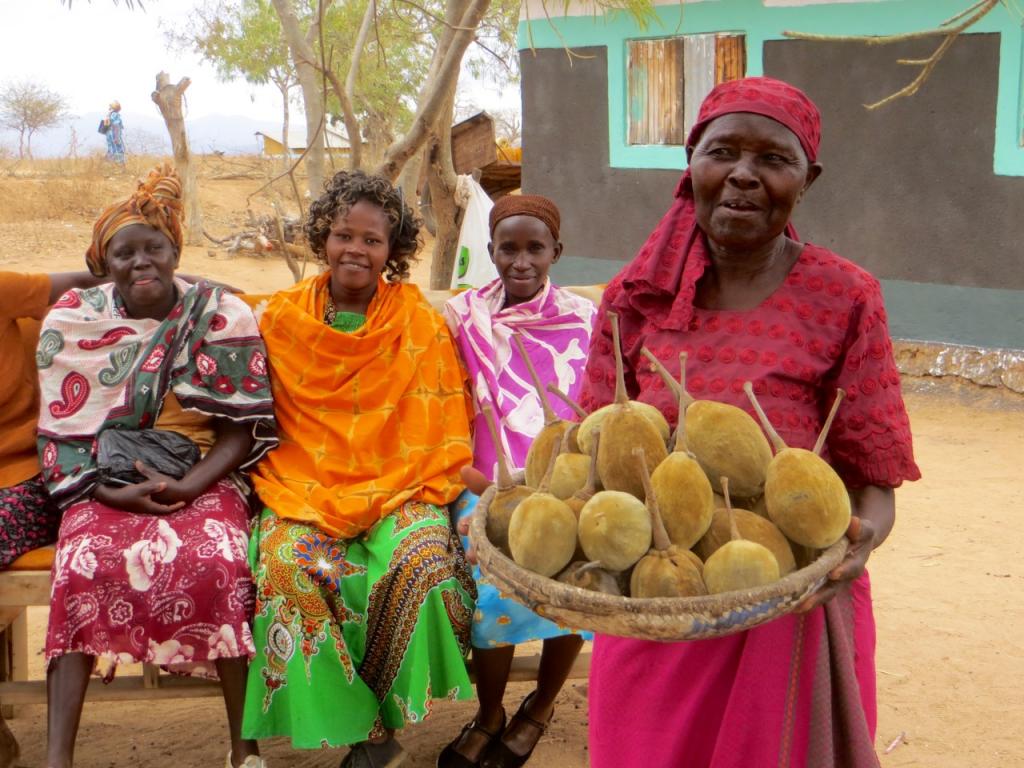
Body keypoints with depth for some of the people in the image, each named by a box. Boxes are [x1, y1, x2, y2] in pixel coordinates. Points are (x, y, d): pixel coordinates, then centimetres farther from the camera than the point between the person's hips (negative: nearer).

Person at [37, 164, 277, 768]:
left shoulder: (222, 316, 0)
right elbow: (62, 433, 4)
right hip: (106, 486, 2)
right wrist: (110, 492, -13)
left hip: (203, 480, -1)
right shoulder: (71, 322, 4)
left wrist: (185, 489, -17)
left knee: (220, 564, -32)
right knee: (83, 568, -30)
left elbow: (242, 430, -2)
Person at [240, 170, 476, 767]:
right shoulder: (281, 319, 7)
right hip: (302, 491, 1)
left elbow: (445, 431, 3)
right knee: (287, 562, -29)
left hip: (398, 491, -1)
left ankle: (386, 719, -7)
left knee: (422, 557, -30)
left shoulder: (419, 322, 4)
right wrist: (305, 500, -3)